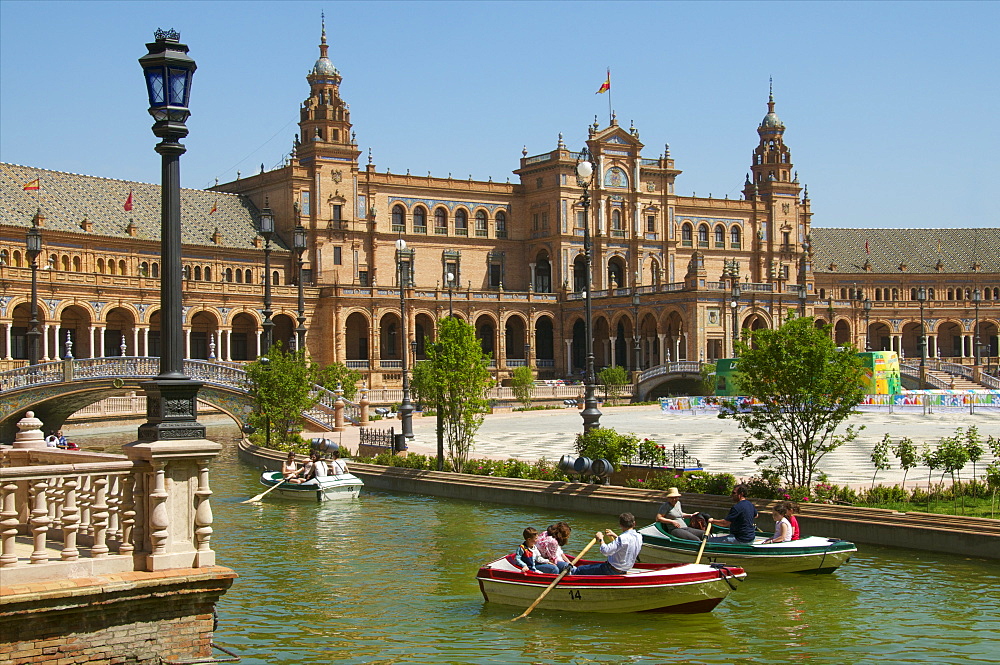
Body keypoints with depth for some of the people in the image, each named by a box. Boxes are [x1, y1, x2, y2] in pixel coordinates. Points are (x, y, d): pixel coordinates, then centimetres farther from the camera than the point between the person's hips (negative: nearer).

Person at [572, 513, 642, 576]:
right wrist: (615, 536, 23)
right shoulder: (639, 537, -1)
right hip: (624, 570, 9)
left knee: (580, 570, 4)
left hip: (612, 570, -9)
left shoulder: (623, 538, -27)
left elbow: (605, 551, -31)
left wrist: (601, 539, -14)